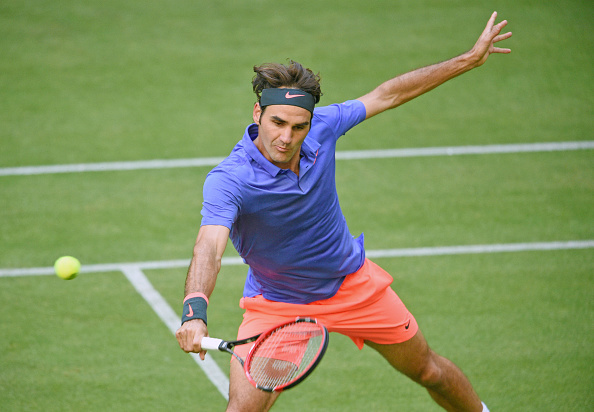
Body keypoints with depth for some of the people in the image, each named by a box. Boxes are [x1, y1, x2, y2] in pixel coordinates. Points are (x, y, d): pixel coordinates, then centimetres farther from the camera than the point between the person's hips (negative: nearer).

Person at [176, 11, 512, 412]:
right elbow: (209, 249, -48)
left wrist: (471, 59, 3)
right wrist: (194, 311, -68)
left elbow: (386, 95, -2)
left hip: (353, 283, 4)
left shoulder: (320, 127, -18)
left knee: (429, 371, 17)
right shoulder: (228, 181, -33)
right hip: (276, 303, -4)